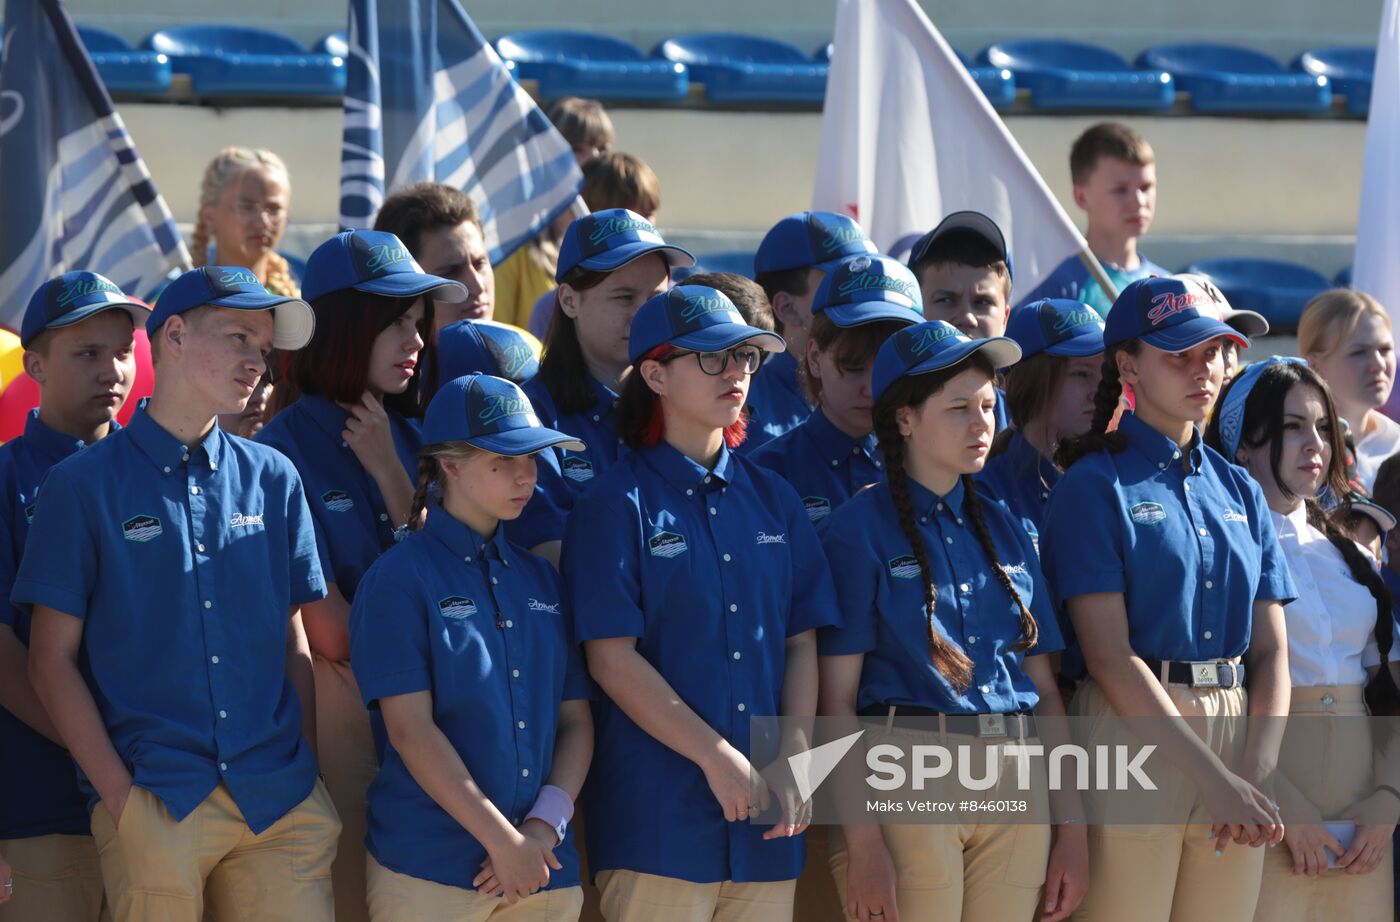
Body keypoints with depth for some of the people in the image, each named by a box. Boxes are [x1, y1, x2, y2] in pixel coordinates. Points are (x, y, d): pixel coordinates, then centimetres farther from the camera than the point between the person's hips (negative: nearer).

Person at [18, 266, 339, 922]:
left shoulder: (273, 480, 12)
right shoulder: (84, 484, 2)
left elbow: (291, 640, 15)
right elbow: (52, 658, 0)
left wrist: (311, 778, 4)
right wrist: (120, 796, -9)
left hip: (281, 804, 3)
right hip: (156, 806, -3)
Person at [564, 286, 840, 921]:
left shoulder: (772, 500, 13)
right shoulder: (617, 505, -2)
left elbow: (802, 645, 11)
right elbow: (611, 657, -9)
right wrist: (717, 757, -13)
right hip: (659, 815, -5)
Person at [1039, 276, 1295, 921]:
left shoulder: (1238, 491, 15)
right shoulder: (1097, 486, -3)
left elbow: (1270, 650, 10)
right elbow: (1109, 656, -11)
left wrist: (1257, 771, -7)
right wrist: (1213, 779, -17)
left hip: (1235, 723, 5)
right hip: (1133, 734, -5)